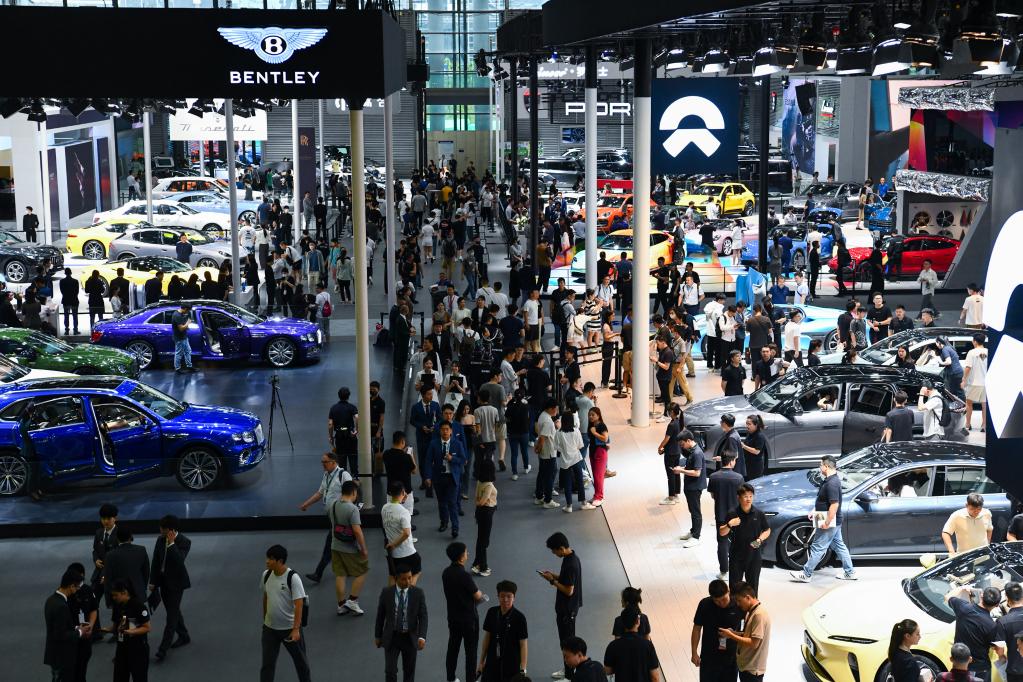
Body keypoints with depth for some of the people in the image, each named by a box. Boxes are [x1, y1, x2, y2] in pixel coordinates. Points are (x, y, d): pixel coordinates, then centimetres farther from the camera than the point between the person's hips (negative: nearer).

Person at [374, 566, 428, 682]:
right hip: (391, 637, -1)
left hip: (410, 638, 1)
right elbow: (380, 615, 2)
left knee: (409, 671, 14)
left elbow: (423, 617, -10)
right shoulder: (386, 592, -9)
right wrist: (377, 635, 8)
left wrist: (422, 637, -22)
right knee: (390, 671, -4)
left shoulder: (418, 593, -9)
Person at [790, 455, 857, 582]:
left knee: (817, 548, -1)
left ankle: (806, 574, 7)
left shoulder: (832, 484, -25)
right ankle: (849, 572, 24)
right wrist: (815, 510, 21)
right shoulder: (831, 480, 8)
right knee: (839, 546, 17)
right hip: (835, 522, 10)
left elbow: (834, 505, -29)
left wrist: (827, 523, -25)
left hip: (830, 522, -10)